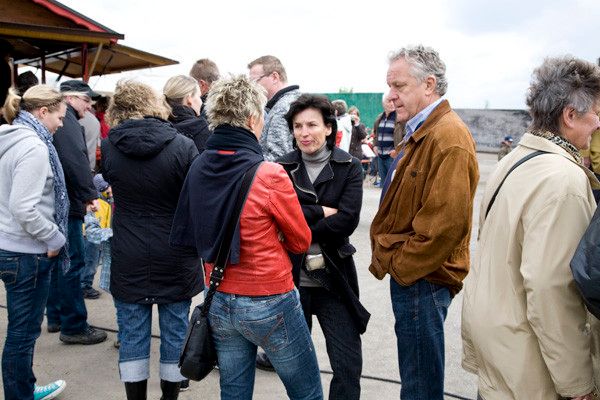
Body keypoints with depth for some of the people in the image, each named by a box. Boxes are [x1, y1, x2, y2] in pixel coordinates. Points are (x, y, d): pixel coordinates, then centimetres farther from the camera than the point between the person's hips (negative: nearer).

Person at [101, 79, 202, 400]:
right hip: (175, 259, -1)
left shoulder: (108, 147, -7)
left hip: (128, 261, 2)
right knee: (175, 332, 14)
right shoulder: (182, 145, -15)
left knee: (132, 337, 13)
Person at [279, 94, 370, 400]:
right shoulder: (283, 168, 1)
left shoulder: (349, 168, -2)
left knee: (348, 365, 1)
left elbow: (347, 220, -15)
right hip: (291, 275, 2)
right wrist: (321, 211, -17)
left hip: (334, 279, -1)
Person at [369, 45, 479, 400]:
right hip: (407, 272, 10)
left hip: (422, 278, -10)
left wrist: (398, 265, -14)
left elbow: (444, 224, -26)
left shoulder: (449, 138, -21)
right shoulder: (420, 132, 12)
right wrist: (388, 259, 12)